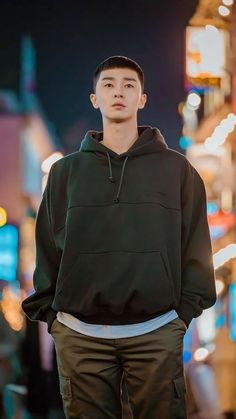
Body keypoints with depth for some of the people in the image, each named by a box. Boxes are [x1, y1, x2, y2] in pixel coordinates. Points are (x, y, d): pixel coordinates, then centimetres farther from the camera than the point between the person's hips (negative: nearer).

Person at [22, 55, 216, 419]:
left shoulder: (176, 168, 8)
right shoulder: (66, 170, 11)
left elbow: (195, 246, 7)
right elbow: (48, 248, 10)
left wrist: (186, 309, 0)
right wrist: (50, 311, 3)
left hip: (157, 332, -1)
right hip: (80, 335, 1)